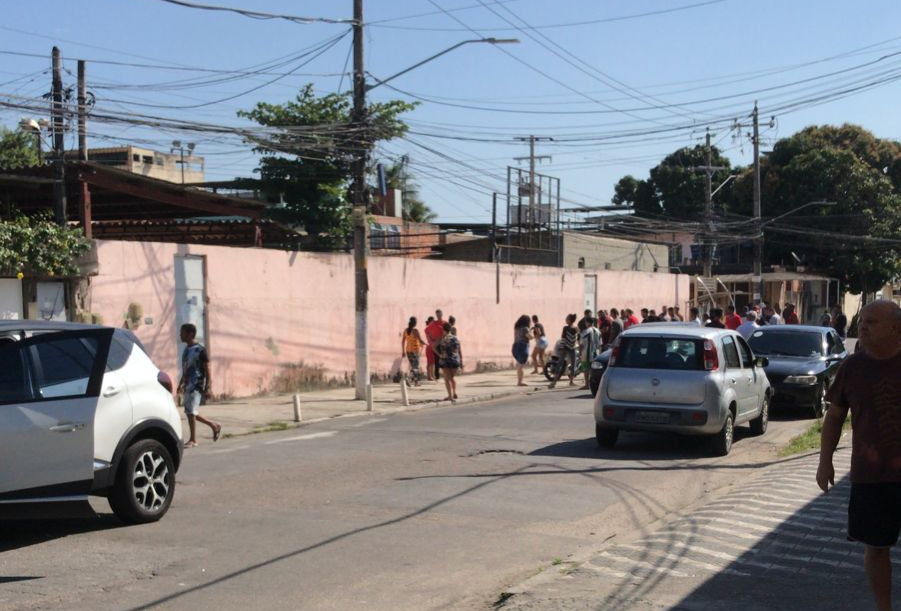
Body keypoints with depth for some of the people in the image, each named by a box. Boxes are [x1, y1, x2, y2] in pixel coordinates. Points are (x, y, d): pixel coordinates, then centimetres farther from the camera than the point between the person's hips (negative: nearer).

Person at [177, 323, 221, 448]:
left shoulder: (200, 349, -12)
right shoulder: (186, 349, 13)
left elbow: (207, 370, -12)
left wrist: (207, 388, -17)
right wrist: (181, 384, 21)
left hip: (197, 386, -9)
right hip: (188, 385, 9)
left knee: (191, 412, -10)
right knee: (190, 413, 10)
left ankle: (193, 440, -1)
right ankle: (214, 426, 25)